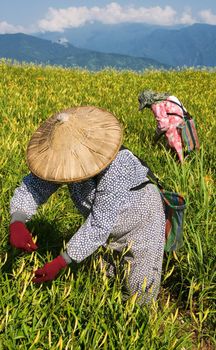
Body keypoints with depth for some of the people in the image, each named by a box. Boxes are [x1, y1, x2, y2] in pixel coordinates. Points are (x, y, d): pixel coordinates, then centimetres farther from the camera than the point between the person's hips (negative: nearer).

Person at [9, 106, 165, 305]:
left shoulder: (115, 169, -40)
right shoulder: (67, 158, -20)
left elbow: (99, 225, -36)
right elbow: (31, 187, -18)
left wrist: (60, 263, -36)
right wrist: (17, 222, -38)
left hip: (140, 221, -6)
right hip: (106, 225, 6)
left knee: (141, 296, 3)